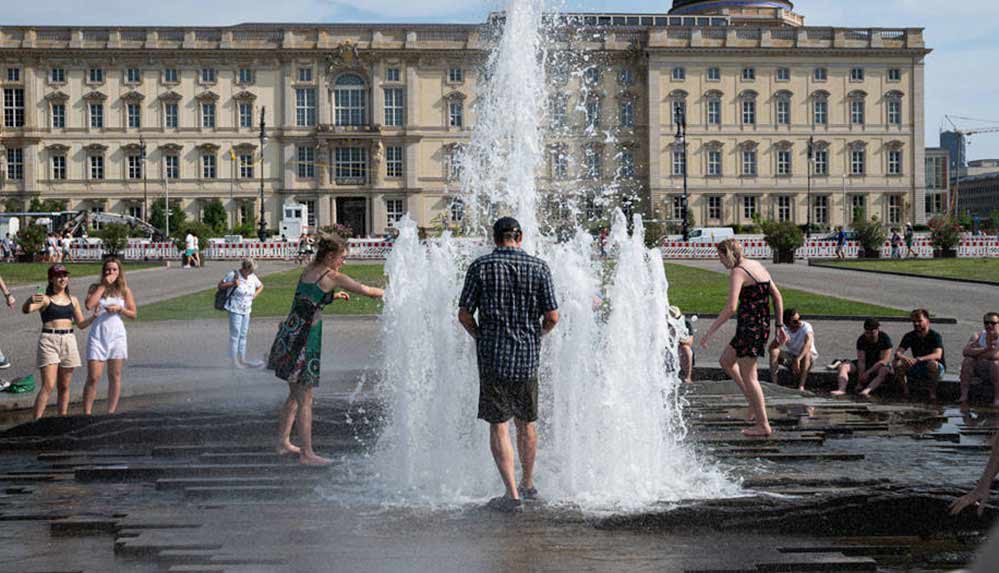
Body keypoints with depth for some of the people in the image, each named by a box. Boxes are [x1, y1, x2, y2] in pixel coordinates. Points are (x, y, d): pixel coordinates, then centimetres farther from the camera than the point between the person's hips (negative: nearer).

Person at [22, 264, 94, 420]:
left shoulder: (73, 300, 13)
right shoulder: (45, 299, -2)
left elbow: (81, 324, 19)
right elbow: (26, 310, -19)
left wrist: (94, 317, 1)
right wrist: (30, 301, -40)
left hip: (68, 341, 5)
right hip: (49, 340, -5)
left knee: (64, 386, 9)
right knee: (48, 385, -14)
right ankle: (36, 421, -15)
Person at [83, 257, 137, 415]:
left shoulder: (125, 290, 8)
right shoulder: (96, 288, 4)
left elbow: (133, 314, 8)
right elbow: (89, 305, -16)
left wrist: (119, 309, -11)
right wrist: (103, 286, -12)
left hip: (117, 335, 2)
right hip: (98, 335, -2)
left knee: (115, 376, 5)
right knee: (93, 377, -7)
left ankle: (111, 412, 12)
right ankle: (87, 413, -4)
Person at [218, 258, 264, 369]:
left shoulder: (252, 277, 5)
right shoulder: (233, 275, -11)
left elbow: (260, 286, 22)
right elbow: (220, 285, -5)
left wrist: (255, 294, 5)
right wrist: (232, 284, -19)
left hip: (246, 310, 6)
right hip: (235, 310, -6)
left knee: (243, 335, 11)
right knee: (235, 335, -5)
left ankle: (242, 360, 16)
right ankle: (234, 361, -1)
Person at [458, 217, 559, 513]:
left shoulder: (480, 267, -4)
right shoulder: (539, 267, 0)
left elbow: (464, 314, -5)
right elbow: (552, 317, -3)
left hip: (493, 356, -2)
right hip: (528, 356, 2)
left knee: (498, 425, 0)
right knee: (527, 422, 17)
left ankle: (512, 493, -8)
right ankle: (528, 484, 31)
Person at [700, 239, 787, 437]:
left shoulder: (737, 272, -14)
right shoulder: (757, 266, 13)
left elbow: (731, 307, -24)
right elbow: (777, 296, 15)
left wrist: (710, 332, -20)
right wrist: (780, 326, 19)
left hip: (749, 327, -9)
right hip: (763, 324, 9)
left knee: (748, 376, -1)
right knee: (726, 361, 23)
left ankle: (764, 425, 2)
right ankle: (754, 402, 21)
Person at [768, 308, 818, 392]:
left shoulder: (806, 327, -24)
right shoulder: (784, 329, -11)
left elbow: (808, 345, -43)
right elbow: (771, 347, -18)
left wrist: (798, 359, -57)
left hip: (809, 358, -3)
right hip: (791, 357, 3)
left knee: (807, 354, -38)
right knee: (774, 351, -22)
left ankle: (801, 386, -41)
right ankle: (773, 384, -27)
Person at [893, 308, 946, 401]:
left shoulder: (935, 336, -14)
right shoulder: (909, 336, 1)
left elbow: (937, 355, -30)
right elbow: (897, 352, -8)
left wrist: (918, 359, -44)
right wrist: (903, 357, -34)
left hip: (938, 369, -4)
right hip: (917, 370, 4)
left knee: (932, 364, -40)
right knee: (897, 364, -19)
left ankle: (933, 393, -21)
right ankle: (905, 392, -10)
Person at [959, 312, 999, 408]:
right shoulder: (978, 336, 4)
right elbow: (966, 351, -13)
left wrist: (977, 354, -15)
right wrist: (985, 349, -26)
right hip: (980, 371, 4)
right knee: (967, 360, -19)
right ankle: (963, 396, -24)